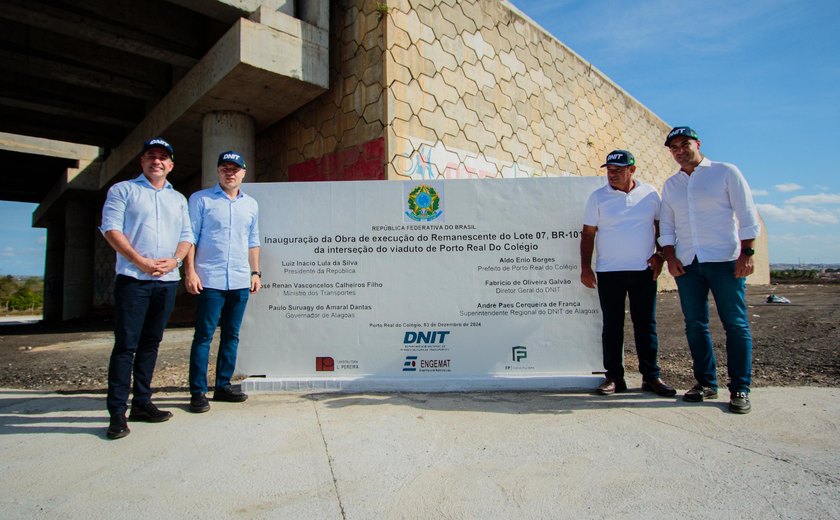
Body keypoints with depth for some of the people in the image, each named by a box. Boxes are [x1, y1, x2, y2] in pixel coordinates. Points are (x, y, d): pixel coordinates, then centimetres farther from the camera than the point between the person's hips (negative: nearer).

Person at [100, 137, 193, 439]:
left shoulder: (178, 199, 20)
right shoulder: (123, 190, 8)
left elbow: (187, 236, 14)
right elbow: (110, 228, -3)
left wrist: (173, 261, -6)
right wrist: (141, 261, -14)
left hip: (167, 281, 4)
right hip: (133, 279, -4)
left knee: (151, 343, 9)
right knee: (125, 344, -5)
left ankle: (142, 403, 18)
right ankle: (117, 411, 1)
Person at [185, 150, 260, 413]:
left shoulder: (251, 204, 15)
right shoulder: (201, 199, 3)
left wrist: (256, 272, 12)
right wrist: (190, 272, -9)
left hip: (240, 282, 5)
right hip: (210, 280, -4)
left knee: (232, 335, 9)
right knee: (204, 336, -1)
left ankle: (223, 386, 20)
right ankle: (198, 392, 7)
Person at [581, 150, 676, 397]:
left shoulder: (650, 194, 6)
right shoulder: (598, 197, 2)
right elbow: (588, 234, 2)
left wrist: (659, 255, 1)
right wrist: (585, 267, -3)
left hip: (644, 270, 1)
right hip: (609, 272, -1)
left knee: (646, 325, 6)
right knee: (612, 325, 3)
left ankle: (651, 376, 16)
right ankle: (614, 377, 11)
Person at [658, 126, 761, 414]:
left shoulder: (726, 172, 4)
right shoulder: (671, 184, 15)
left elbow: (747, 215, 0)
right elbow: (666, 225, 15)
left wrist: (746, 252, -9)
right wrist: (670, 257, 2)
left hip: (724, 260, -4)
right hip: (687, 264, 4)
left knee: (735, 324, -3)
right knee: (695, 325, 5)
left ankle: (740, 389, 5)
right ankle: (706, 382, 16)